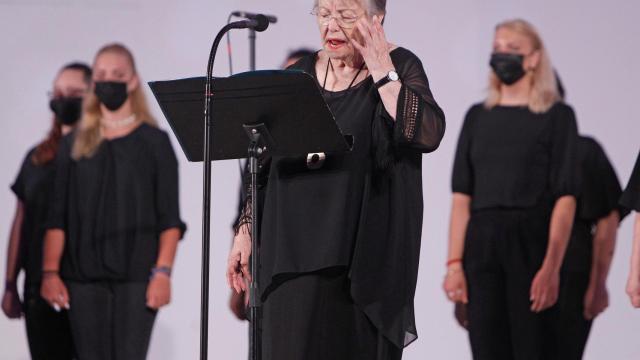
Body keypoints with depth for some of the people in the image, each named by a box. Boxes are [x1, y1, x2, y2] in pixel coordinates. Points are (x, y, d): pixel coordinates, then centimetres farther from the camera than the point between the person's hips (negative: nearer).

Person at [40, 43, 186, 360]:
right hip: (83, 277, 3)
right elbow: (57, 217, 9)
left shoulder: (154, 142, 5)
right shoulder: (75, 144, 12)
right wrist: (50, 271, -1)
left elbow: (169, 218, 0)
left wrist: (163, 272, -11)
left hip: (136, 275, -2)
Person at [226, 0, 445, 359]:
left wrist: (381, 72, -15)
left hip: (366, 258, -3)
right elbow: (265, 162, 16)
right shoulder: (298, 75, 11)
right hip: (295, 255, 3)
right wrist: (246, 229, 9)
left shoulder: (400, 67, -1)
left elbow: (428, 134, -19)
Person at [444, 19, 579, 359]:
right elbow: (462, 195, 10)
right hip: (481, 246, 4)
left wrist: (551, 267, -17)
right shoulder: (478, 117, 14)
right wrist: (454, 262, -1)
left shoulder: (557, 116, 2)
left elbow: (565, 198, -6)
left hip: (531, 244, -4)